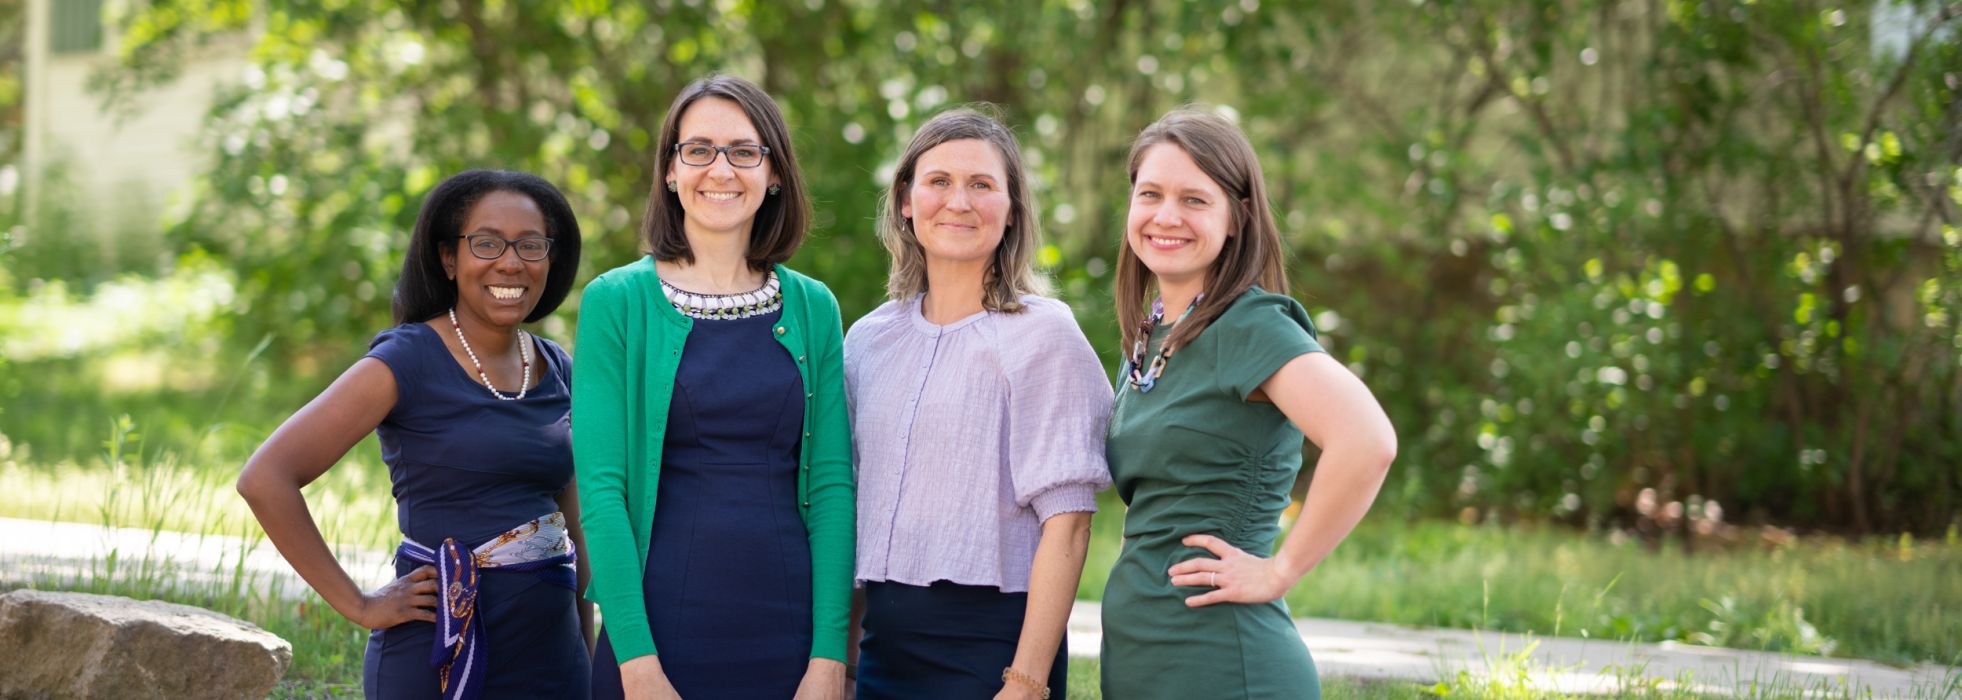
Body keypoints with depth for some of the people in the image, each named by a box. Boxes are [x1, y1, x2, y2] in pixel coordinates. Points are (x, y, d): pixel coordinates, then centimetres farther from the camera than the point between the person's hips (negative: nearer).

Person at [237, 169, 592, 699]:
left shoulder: (557, 371, 9)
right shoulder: (407, 362, -8)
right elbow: (264, 480, -15)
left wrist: (588, 654, 15)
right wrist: (359, 606, -12)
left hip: (550, 653, 5)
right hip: (441, 655, -5)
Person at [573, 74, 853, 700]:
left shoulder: (812, 309, 7)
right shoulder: (618, 302, -1)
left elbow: (831, 484, 4)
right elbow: (601, 488, -7)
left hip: (788, 632, 3)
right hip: (661, 629, -2)